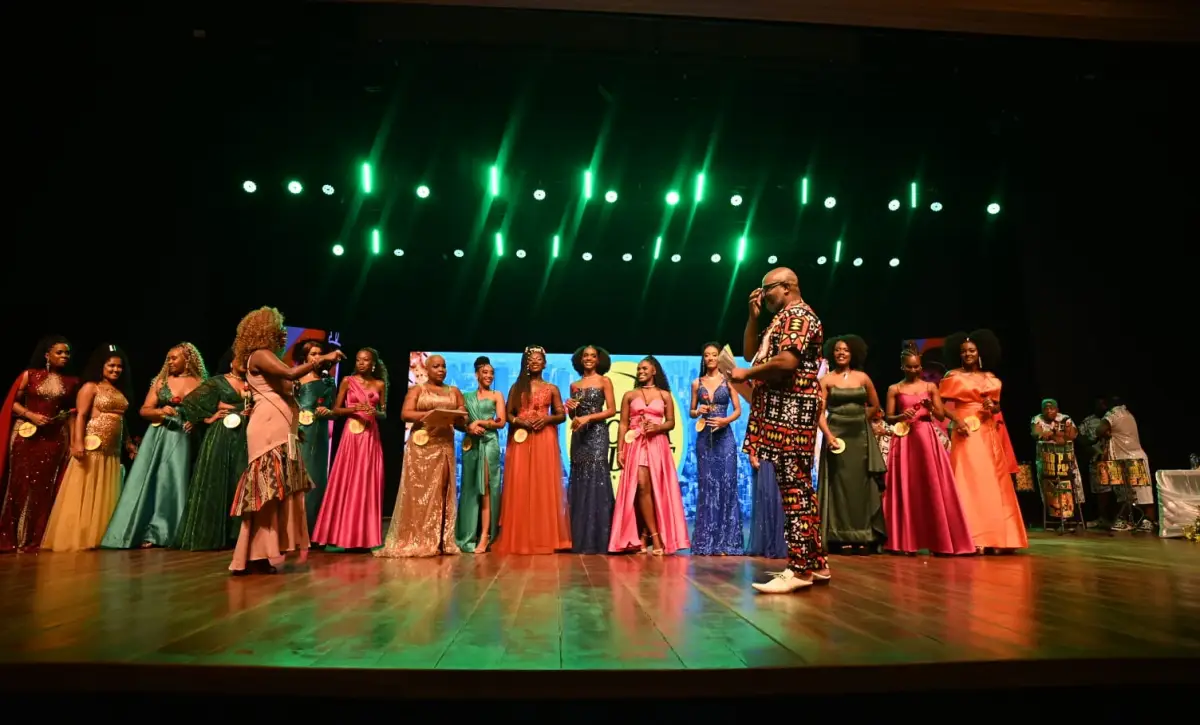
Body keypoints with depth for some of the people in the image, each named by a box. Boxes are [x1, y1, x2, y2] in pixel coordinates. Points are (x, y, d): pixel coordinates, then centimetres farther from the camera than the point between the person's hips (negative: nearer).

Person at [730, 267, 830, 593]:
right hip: (782, 411, 11)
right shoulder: (783, 318, 24)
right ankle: (815, 563, 17)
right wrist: (753, 316, 14)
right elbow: (751, 352, 24)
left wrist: (745, 374, -11)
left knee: (794, 487, -12)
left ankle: (799, 569, -10)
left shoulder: (798, 315, -8)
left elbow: (787, 362, -22)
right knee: (798, 486, 11)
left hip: (791, 411, -11)